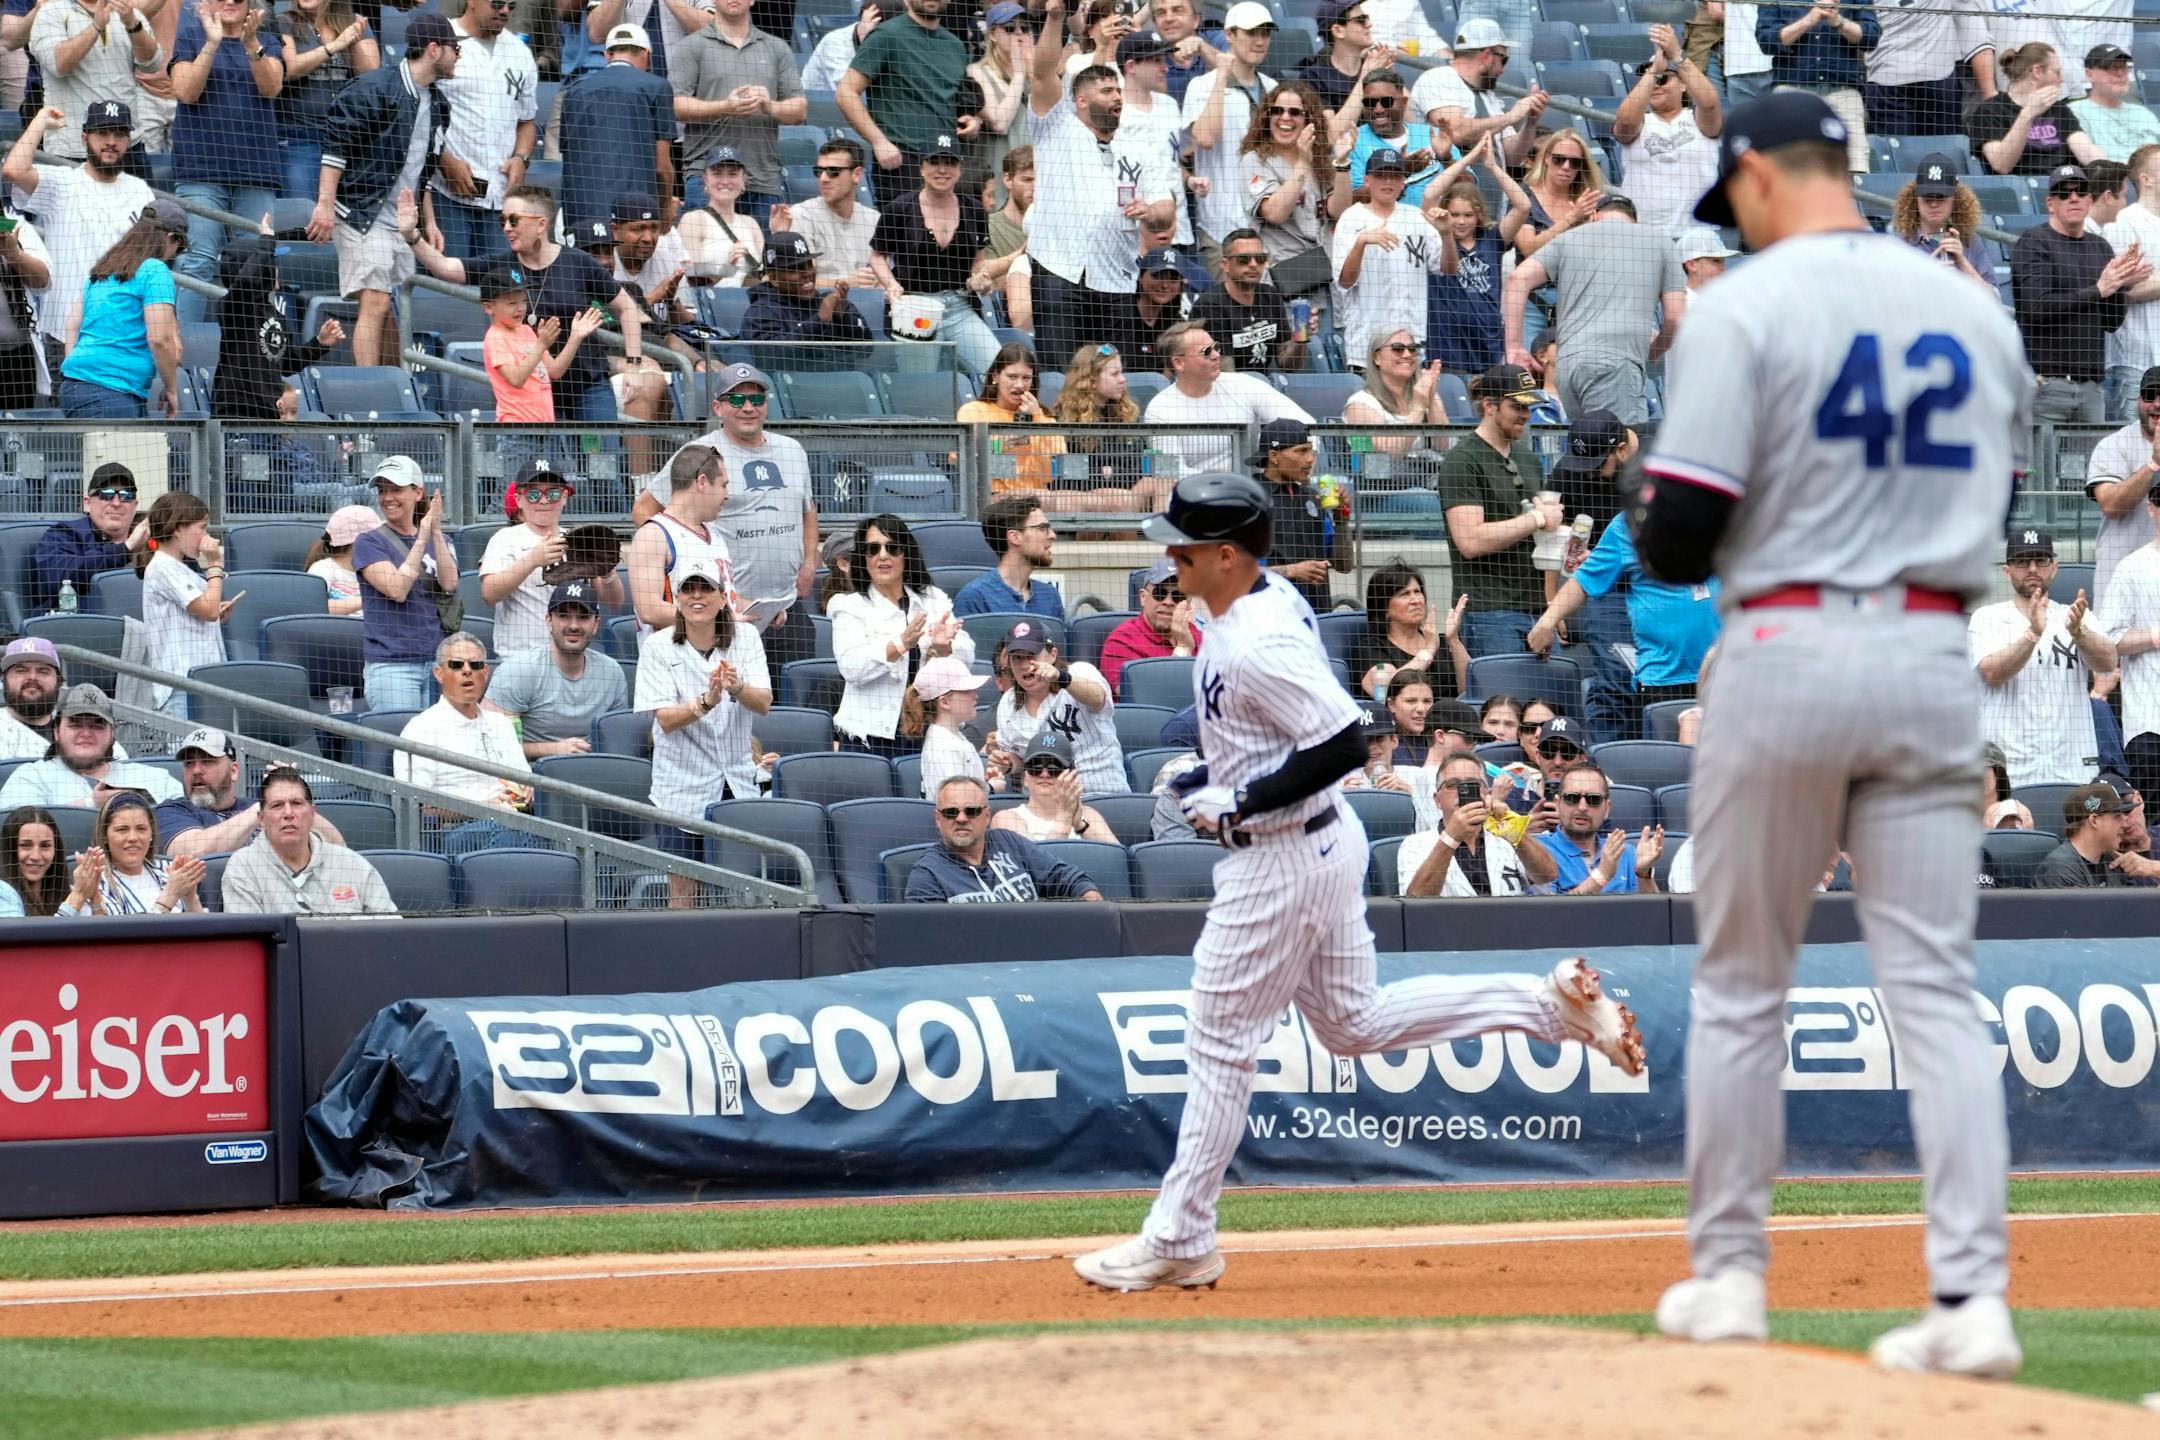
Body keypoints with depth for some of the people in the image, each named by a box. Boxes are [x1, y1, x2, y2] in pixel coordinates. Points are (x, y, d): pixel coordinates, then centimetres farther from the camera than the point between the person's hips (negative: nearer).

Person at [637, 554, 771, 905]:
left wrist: (737, 688, -31)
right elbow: (666, 719, -13)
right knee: (683, 891, -2)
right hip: (682, 786, -2)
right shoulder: (658, 646, -5)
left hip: (738, 783, 2)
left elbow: (764, 704, -10)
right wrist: (706, 702, -31)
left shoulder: (745, 638, 1)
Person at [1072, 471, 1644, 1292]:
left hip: (1281, 856, -10)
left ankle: (1177, 1243, 6)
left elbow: (1344, 745, -30)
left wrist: (1239, 807, -23)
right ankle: (1551, 1003, 12)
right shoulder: (1272, 599, 5)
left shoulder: (1257, 646, -26)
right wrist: (1211, 776, 11)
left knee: (1220, 1046, -1)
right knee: (1355, 1024, 19)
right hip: (1323, 840, 10)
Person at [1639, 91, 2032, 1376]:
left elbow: (1678, 538, -12)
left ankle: (1729, 1275, 16)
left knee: (1741, 985, 10)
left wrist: (1655, 535, 10)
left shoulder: (1747, 308, -9)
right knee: (1937, 988, 1)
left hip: (1787, 652, -4)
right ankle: (1972, 1295, -9)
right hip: (1936, 662, 4)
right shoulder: (1975, 312, 7)